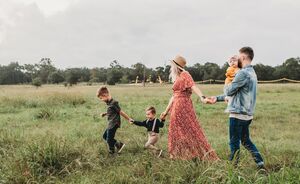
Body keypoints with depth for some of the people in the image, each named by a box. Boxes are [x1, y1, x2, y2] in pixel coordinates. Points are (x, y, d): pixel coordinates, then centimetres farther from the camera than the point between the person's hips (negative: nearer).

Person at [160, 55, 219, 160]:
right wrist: (166, 111, 24)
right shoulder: (176, 78, 17)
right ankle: (178, 155, 20)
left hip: (183, 106, -9)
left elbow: (193, 86, -25)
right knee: (176, 131, 12)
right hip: (176, 107, 9)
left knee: (190, 130, -5)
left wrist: (202, 96, -42)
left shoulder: (185, 75, -8)